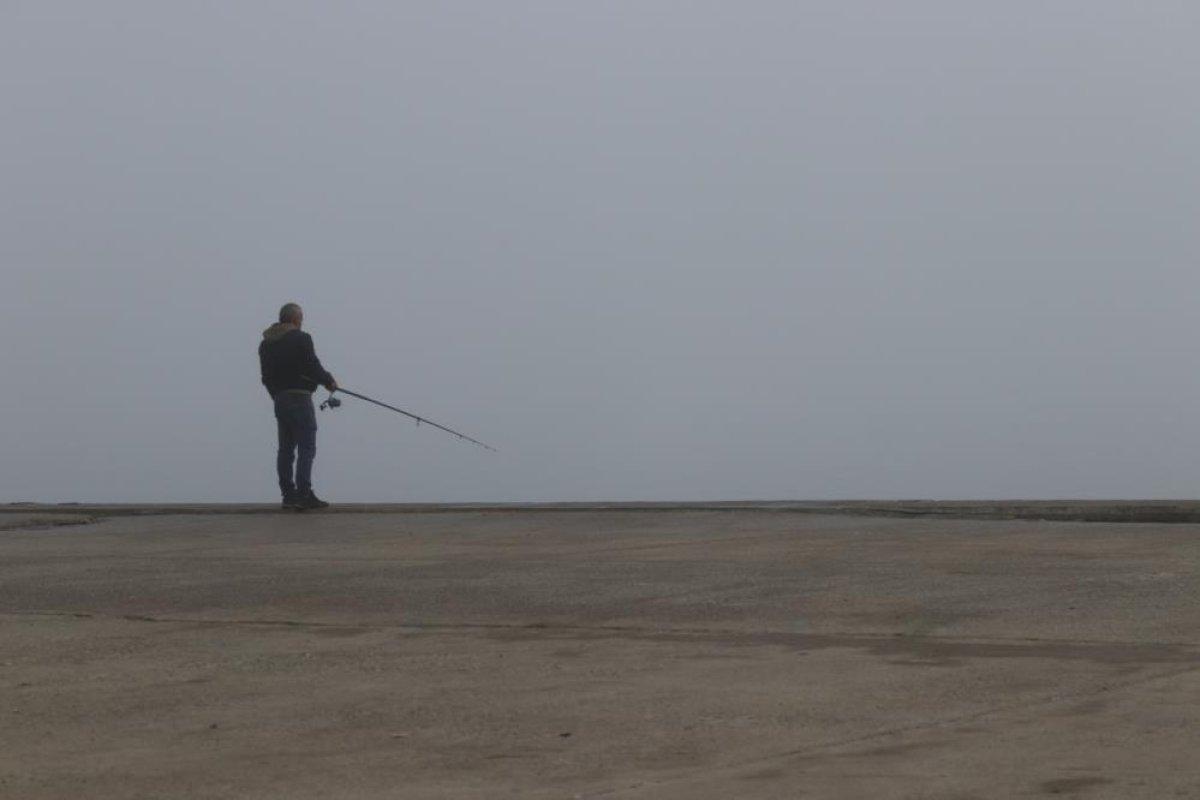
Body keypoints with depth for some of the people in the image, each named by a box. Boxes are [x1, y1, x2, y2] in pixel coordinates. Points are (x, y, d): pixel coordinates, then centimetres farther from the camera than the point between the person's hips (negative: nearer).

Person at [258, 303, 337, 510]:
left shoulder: (265, 344, 11)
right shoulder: (300, 339, -11)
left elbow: (266, 376, 12)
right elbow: (312, 367, -14)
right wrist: (329, 381, 3)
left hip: (279, 400, 8)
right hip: (299, 398, -8)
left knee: (286, 448, 11)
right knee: (306, 448, -6)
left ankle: (288, 494, 13)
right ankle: (304, 495, -13)